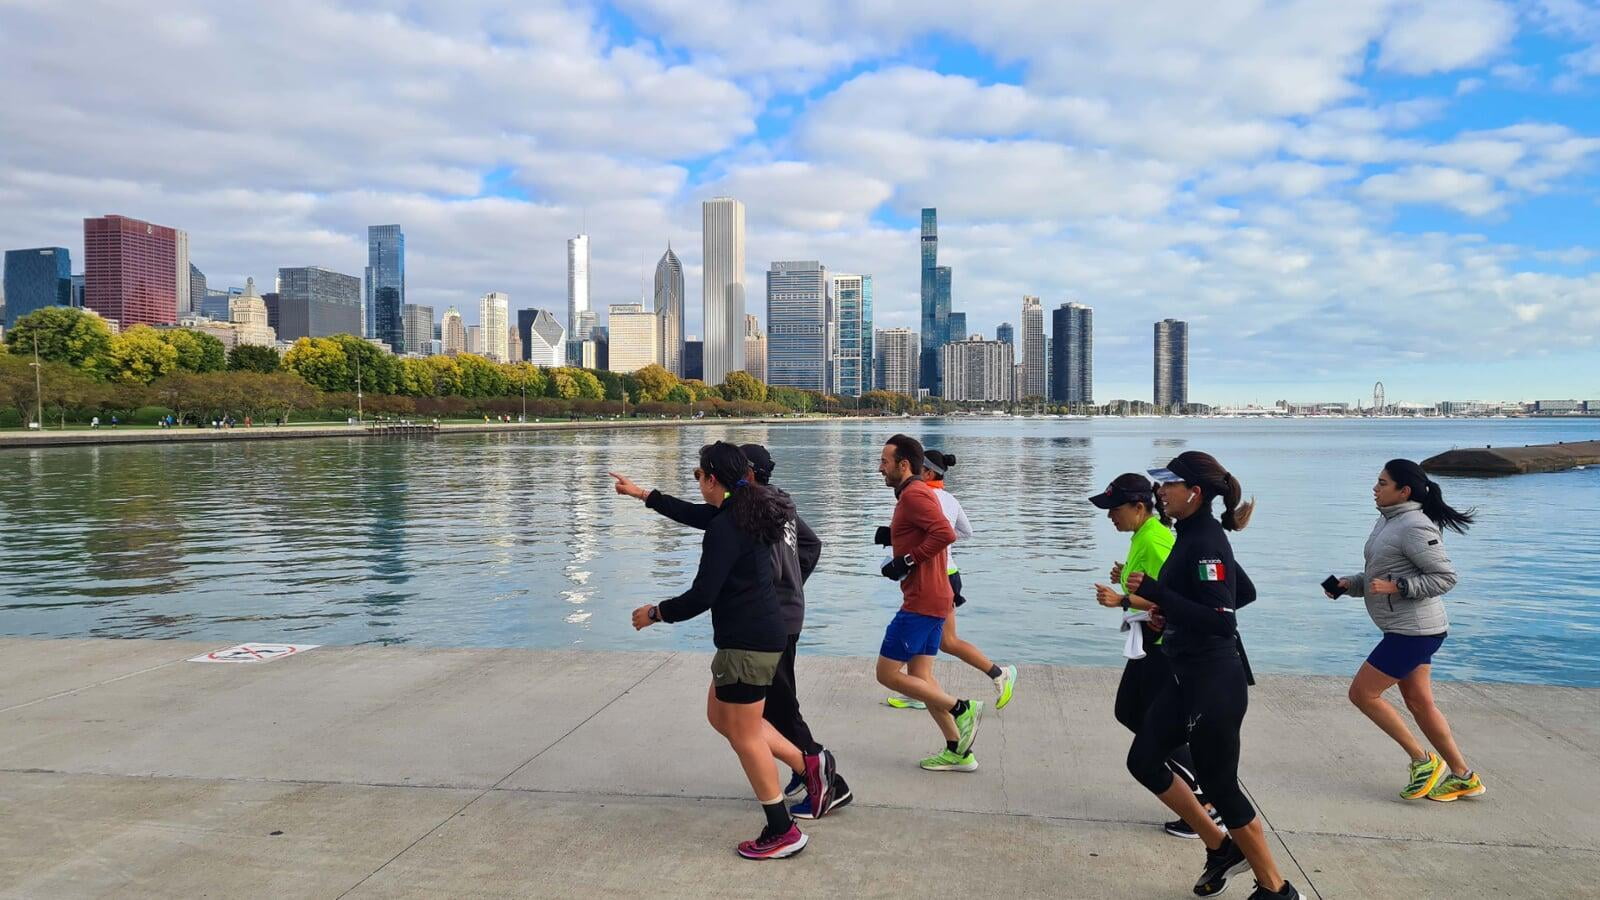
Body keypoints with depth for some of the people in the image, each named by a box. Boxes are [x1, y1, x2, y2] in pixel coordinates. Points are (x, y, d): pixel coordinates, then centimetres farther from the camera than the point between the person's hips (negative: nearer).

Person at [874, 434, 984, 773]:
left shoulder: (913, 494, -14)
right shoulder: (917, 493, 18)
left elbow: (944, 533, -28)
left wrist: (907, 561, -20)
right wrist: (893, 536, 10)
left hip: (921, 602, -11)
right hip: (932, 600, 11)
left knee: (887, 673, -5)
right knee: (919, 676, 13)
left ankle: (962, 709, -2)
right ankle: (958, 752, 15)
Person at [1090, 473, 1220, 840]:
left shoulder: (1154, 541, -21)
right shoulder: (1143, 536, 10)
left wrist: (1123, 600, -31)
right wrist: (1127, 576, 5)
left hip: (1164, 642, -10)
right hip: (1149, 641, 10)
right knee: (1128, 711, 17)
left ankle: (1207, 805, 10)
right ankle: (1190, 769, 26)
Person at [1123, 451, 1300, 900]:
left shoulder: (1205, 542, -21)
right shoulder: (1194, 535, 7)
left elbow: (1220, 621, -27)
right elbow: (1246, 592, 19)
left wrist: (1156, 593, -28)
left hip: (1214, 681, -10)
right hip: (1188, 677, 10)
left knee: (1219, 786, 4)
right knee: (1144, 760, 15)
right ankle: (1222, 848, 28)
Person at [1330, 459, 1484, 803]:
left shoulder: (1415, 527, -19)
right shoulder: (1388, 521, 11)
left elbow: (1445, 577, -19)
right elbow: (1380, 574, 18)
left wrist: (1396, 587, -24)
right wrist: (1349, 584, 3)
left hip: (1413, 631, -10)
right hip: (1408, 629, 10)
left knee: (1362, 693, -4)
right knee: (1419, 703, 15)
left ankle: (1423, 760, 7)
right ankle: (1464, 777, 25)